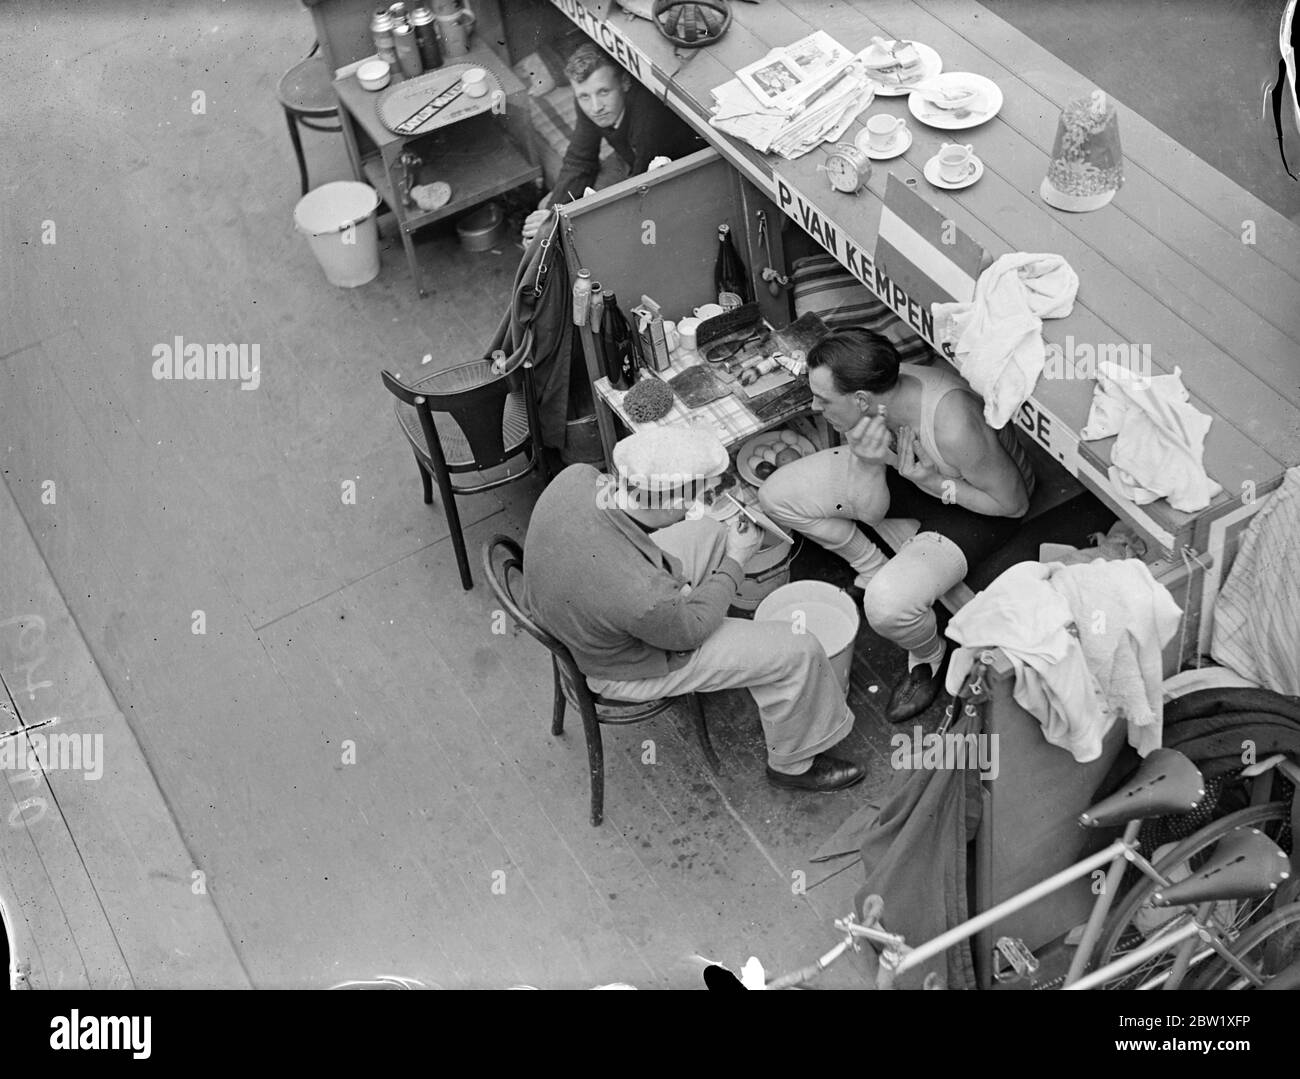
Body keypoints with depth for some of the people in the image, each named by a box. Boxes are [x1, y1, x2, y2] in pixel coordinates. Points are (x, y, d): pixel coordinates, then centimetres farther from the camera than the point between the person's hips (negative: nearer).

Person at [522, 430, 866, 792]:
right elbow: (689, 630, -18)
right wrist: (735, 562, -8)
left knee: (711, 532, 20)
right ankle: (794, 764, 27)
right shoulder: (644, 596, -42)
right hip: (624, 667, -7)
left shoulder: (575, 477, -26)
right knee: (797, 651, -3)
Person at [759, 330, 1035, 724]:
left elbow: (1013, 502, -24)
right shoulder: (877, 398, -22)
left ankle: (929, 655, 8)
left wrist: (935, 484, -31)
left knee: (888, 608, -29)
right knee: (777, 495, -4)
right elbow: (866, 501, -10)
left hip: (975, 506, -6)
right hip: (908, 468, 6)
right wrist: (866, 463, -32)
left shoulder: (953, 425, -41)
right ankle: (875, 572, 15)